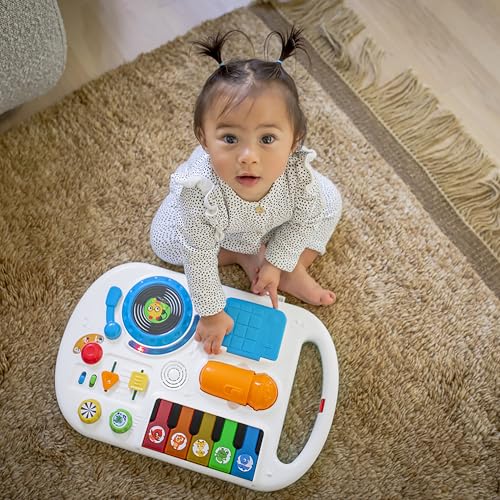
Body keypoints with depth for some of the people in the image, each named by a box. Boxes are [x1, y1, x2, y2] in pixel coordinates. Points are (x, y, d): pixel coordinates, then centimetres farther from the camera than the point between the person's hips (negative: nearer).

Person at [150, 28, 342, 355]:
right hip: (220, 229, -1)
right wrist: (211, 313, -25)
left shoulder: (298, 171, -41)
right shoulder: (202, 192, -49)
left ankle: (294, 271, 2)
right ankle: (243, 256, -1)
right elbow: (199, 257, -36)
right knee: (165, 241, -11)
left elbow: (303, 219, -19)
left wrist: (277, 263, -16)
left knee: (329, 202, -6)